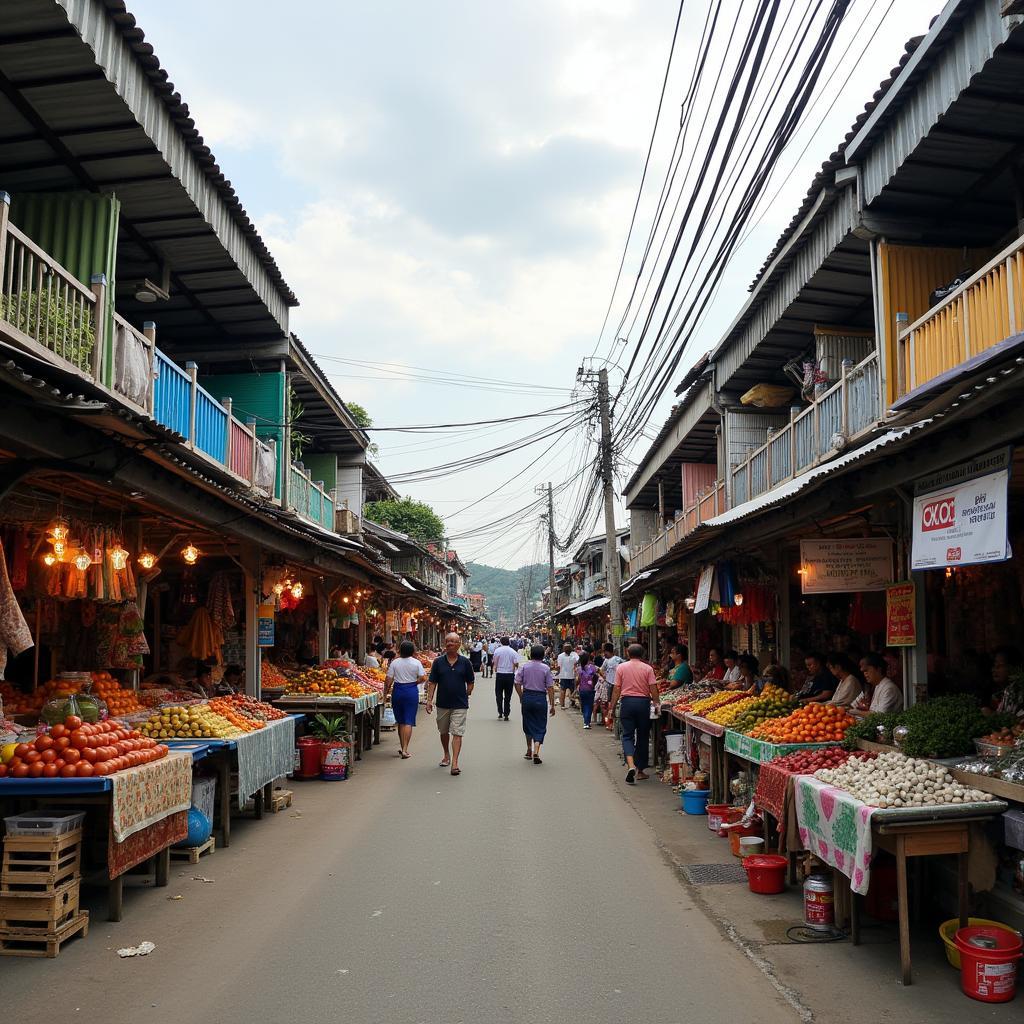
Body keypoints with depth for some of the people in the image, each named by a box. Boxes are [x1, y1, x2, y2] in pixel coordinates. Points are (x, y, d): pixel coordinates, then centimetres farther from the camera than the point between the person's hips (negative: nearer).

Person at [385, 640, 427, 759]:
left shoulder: (394, 663, -3)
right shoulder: (416, 663, -5)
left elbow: (388, 680, -3)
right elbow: (423, 678, -8)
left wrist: (386, 693, 8)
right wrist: (414, 682, 9)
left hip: (398, 691, 2)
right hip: (412, 692, -1)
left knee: (400, 722, 14)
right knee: (409, 722, 0)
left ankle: (403, 748, 21)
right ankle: (405, 750, -8)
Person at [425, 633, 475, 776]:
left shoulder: (465, 662, -2)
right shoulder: (438, 662, 1)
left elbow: (470, 682, 7)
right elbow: (432, 682, 1)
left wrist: (466, 695, -1)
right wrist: (429, 700, -7)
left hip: (460, 705, -2)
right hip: (442, 703, 3)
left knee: (457, 733, -8)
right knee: (443, 732, 17)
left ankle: (454, 763, -10)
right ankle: (446, 755, 38)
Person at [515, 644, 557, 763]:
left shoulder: (523, 667, -2)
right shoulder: (546, 668, -7)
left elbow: (517, 684, -3)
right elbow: (550, 688, -8)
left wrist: (522, 697, 11)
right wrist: (552, 705, -2)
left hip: (527, 697, 2)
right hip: (541, 698, -2)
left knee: (528, 724, 19)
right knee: (540, 726, 5)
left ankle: (529, 750, 30)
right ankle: (536, 752, -10)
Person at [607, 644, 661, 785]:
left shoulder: (621, 667, 2)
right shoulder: (648, 668, 0)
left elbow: (616, 689, 1)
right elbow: (653, 689, -5)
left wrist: (612, 706, 7)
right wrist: (657, 704, 6)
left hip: (627, 701, 0)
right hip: (643, 702, 0)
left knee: (628, 735, 3)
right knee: (643, 736, 11)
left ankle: (631, 765, -20)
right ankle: (640, 770, 17)